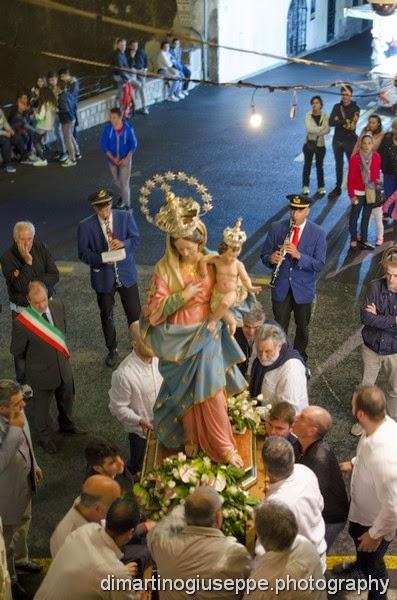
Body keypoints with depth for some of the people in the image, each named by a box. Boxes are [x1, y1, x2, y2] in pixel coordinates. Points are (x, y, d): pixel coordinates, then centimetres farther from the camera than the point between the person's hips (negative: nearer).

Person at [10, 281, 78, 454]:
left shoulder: (58, 305, -17)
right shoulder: (21, 323, -32)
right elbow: (17, 352, -15)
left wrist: (63, 348, 9)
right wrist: (34, 361, 0)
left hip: (63, 366, 5)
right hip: (41, 373, -5)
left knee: (66, 399, 29)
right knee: (42, 407, 20)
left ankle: (66, 425, 59)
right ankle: (45, 438, 48)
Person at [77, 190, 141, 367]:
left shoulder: (125, 217, -8)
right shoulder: (85, 226, -12)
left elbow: (136, 238, -1)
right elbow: (83, 253, -9)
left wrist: (123, 243, -24)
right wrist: (101, 259, -26)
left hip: (126, 274, 1)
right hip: (103, 277, 0)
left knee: (134, 313, 9)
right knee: (106, 316, 15)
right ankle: (112, 350, 36)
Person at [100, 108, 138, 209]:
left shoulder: (128, 128, -18)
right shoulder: (108, 129, -15)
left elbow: (133, 144, -10)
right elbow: (103, 144, -9)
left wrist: (126, 159, -17)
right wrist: (112, 158, -16)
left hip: (125, 160, -3)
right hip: (112, 160, 3)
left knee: (124, 182, -2)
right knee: (117, 181, 20)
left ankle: (126, 204, 10)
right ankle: (123, 196, 46)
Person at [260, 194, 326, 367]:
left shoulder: (318, 233, -11)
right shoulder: (276, 228, -6)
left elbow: (320, 264, -15)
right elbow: (264, 255, -2)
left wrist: (299, 255, -31)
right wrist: (271, 258, -26)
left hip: (304, 290, 0)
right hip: (281, 288, 0)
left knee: (302, 329, 18)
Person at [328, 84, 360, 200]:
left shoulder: (355, 108, -2)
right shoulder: (337, 107, 8)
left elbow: (352, 125, -14)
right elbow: (331, 122, -5)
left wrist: (339, 121, -12)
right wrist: (345, 121, -14)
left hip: (350, 140, -4)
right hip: (337, 140, 4)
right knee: (339, 165, 11)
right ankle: (338, 188, 19)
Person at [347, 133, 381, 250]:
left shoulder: (376, 157, -2)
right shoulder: (355, 158, -13)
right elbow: (350, 178, -9)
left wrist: (377, 181, -2)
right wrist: (352, 194, -9)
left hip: (371, 192, 3)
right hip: (358, 193, -3)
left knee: (366, 217, 13)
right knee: (354, 216, 6)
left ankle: (364, 239, 24)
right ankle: (353, 240, 20)